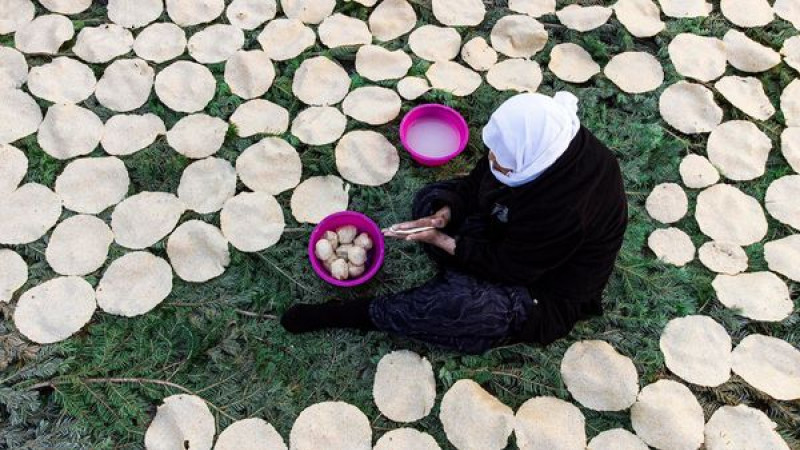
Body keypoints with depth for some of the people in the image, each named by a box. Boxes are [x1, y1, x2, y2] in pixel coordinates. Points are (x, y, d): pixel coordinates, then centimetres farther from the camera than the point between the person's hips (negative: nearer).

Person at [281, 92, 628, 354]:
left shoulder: (565, 209, -39)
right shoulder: (537, 139, -19)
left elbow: (506, 266, -26)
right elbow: (476, 183, -4)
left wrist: (441, 241, -24)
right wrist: (446, 213, -20)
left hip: (546, 292, -7)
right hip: (513, 241, 8)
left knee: (458, 305, -30)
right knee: (431, 198, -2)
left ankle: (357, 314, -9)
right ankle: (467, 283, -4)